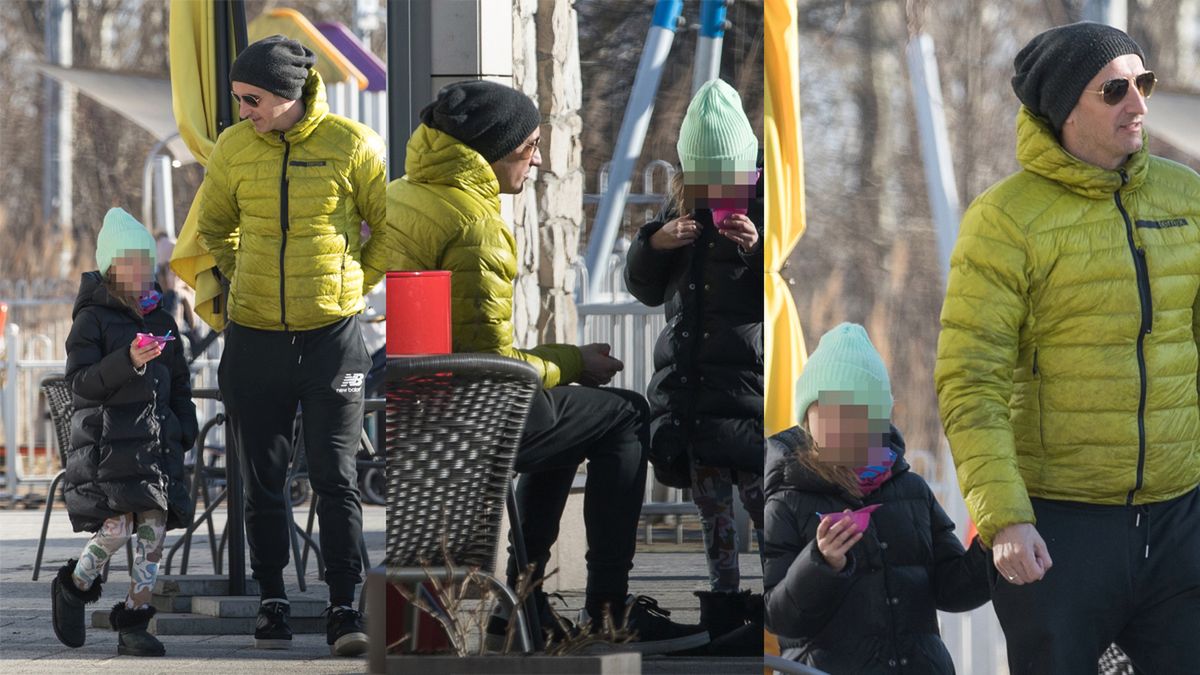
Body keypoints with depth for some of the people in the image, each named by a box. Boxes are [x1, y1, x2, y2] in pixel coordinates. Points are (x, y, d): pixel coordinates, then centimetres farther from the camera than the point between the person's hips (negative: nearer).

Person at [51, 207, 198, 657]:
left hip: (156, 438, 6)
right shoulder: (92, 319, -2)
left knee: (153, 528, -2)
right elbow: (80, 382, -11)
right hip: (107, 440, -6)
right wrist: (128, 362, -24)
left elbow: (180, 384, 23)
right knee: (117, 526, -16)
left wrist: (184, 430, 12)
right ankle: (75, 585, 12)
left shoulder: (161, 322, 16)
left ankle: (134, 621, 5)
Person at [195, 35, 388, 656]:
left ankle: (344, 610, -5)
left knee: (335, 476, -5)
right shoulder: (234, 148, 2)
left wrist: (353, 283, 3)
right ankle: (272, 603, 14)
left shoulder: (350, 145, -6)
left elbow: (392, 227, 6)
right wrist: (245, 278, 11)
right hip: (254, 338, 3)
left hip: (332, 335, -3)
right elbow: (213, 225, 20)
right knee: (263, 480, 6)